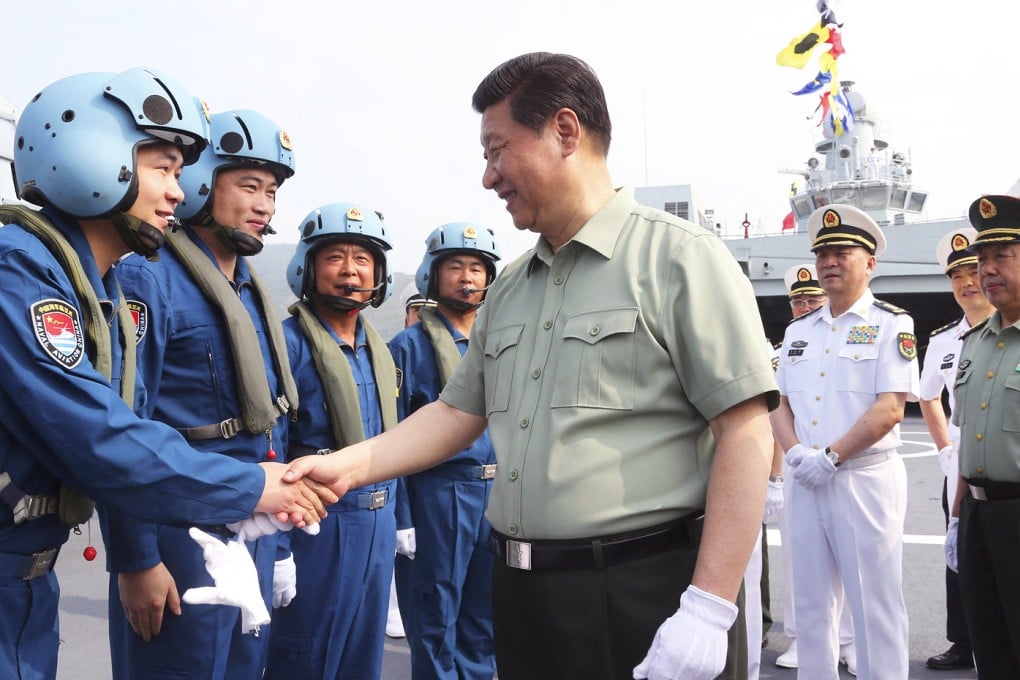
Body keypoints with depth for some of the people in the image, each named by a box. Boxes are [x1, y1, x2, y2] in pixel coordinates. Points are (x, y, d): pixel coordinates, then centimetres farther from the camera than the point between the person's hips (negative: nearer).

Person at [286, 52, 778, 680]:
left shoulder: (679, 257, -8)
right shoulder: (508, 290, 13)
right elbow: (458, 412, 16)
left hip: (648, 595, -6)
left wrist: (710, 608, -19)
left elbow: (747, 432, -14)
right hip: (523, 596, 7)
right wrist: (349, 467, 3)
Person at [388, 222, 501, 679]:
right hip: (440, 494, -5)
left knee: (483, 622, 16)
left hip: (499, 494, 5)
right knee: (437, 622, 6)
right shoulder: (410, 345, -4)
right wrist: (398, 520, -10)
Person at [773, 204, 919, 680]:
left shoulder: (891, 325, -3)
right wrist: (797, 453, -8)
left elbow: (890, 409, -13)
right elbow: (779, 403, 10)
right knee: (810, 603, 12)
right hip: (805, 482, 5)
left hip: (866, 479, -5)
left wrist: (831, 457, -17)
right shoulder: (798, 331, 13)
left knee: (875, 605, 2)